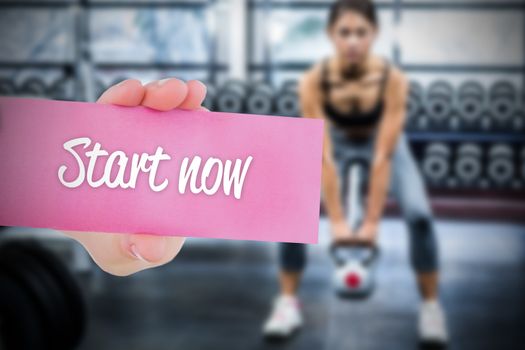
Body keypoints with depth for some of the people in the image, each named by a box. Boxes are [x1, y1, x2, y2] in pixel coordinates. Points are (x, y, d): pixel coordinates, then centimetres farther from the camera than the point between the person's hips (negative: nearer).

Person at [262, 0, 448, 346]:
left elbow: (383, 156, -34)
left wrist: (372, 221, -32)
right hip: (337, 139, 1)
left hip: (382, 139, 0)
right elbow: (323, 157, -31)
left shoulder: (394, 79, -36)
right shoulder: (313, 81, -34)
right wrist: (336, 220, -31)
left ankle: (431, 307, -1)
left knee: (420, 215, -21)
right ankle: (288, 304, 0)